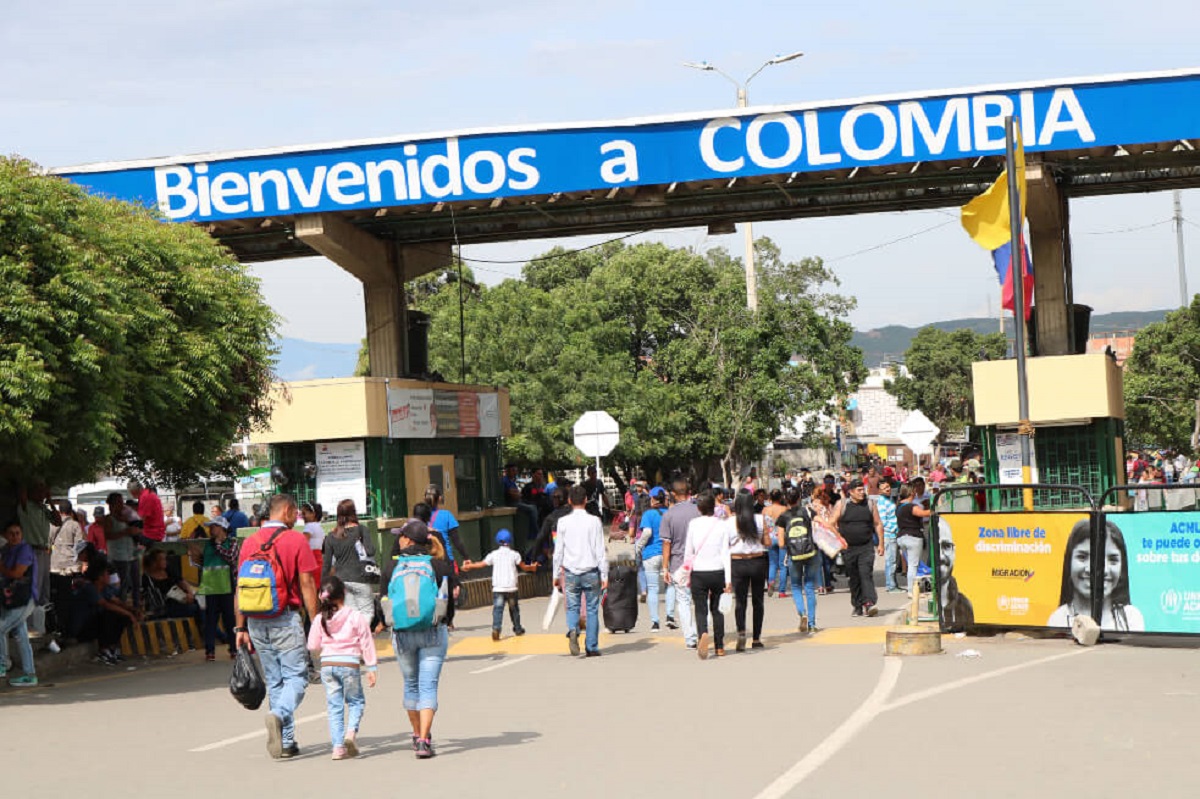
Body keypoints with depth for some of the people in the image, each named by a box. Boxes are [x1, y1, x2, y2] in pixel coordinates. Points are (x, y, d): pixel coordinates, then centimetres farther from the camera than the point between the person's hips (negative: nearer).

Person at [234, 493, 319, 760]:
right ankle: (279, 715, -27)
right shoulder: (296, 540, -5)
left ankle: (286, 742, 13)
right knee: (296, 676, 0)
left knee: (274, 681, 12)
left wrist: (241, 628, 13)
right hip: (285, 620, -5)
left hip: (256, 622, 5)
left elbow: (240, 588, 9)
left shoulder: (249, 542, 9)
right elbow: (306, 584, -7)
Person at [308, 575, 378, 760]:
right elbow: (366, 644, -2)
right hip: (350, 664, -2)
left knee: (334, 706, 8)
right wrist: (371, 668, 4)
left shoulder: (320, 620, 2)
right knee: (356, 701, 14)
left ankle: (338, 746, 3)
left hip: (327, 665, 2)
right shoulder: (356, 617, -4)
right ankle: (351, 731, -10)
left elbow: (312, 645, 7)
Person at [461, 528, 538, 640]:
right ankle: (518, 629, 28)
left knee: (498, 609, -8)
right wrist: (532, 567, 35)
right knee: (514, 609, 17)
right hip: (511, 587, 1)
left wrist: (468, 566, 24)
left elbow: (482, 564, 9)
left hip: (498, 588, -1)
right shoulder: (514, 554, 3)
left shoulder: (494, 554, 3)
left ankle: (496, 629, -28)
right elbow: (524, 567, 13)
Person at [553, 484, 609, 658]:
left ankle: (572, 630, -22)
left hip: (570, 572, 1)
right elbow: (600, 551, -4)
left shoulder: (563, 522, -1)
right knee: (592, 609, 6)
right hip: (591, 572, -1)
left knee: (572, 607, 8)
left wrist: (556, 574, 10)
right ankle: (592, 647, 7)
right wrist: (604, 575, 0)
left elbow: (558, 550, 2)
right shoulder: (594, 521, -4)